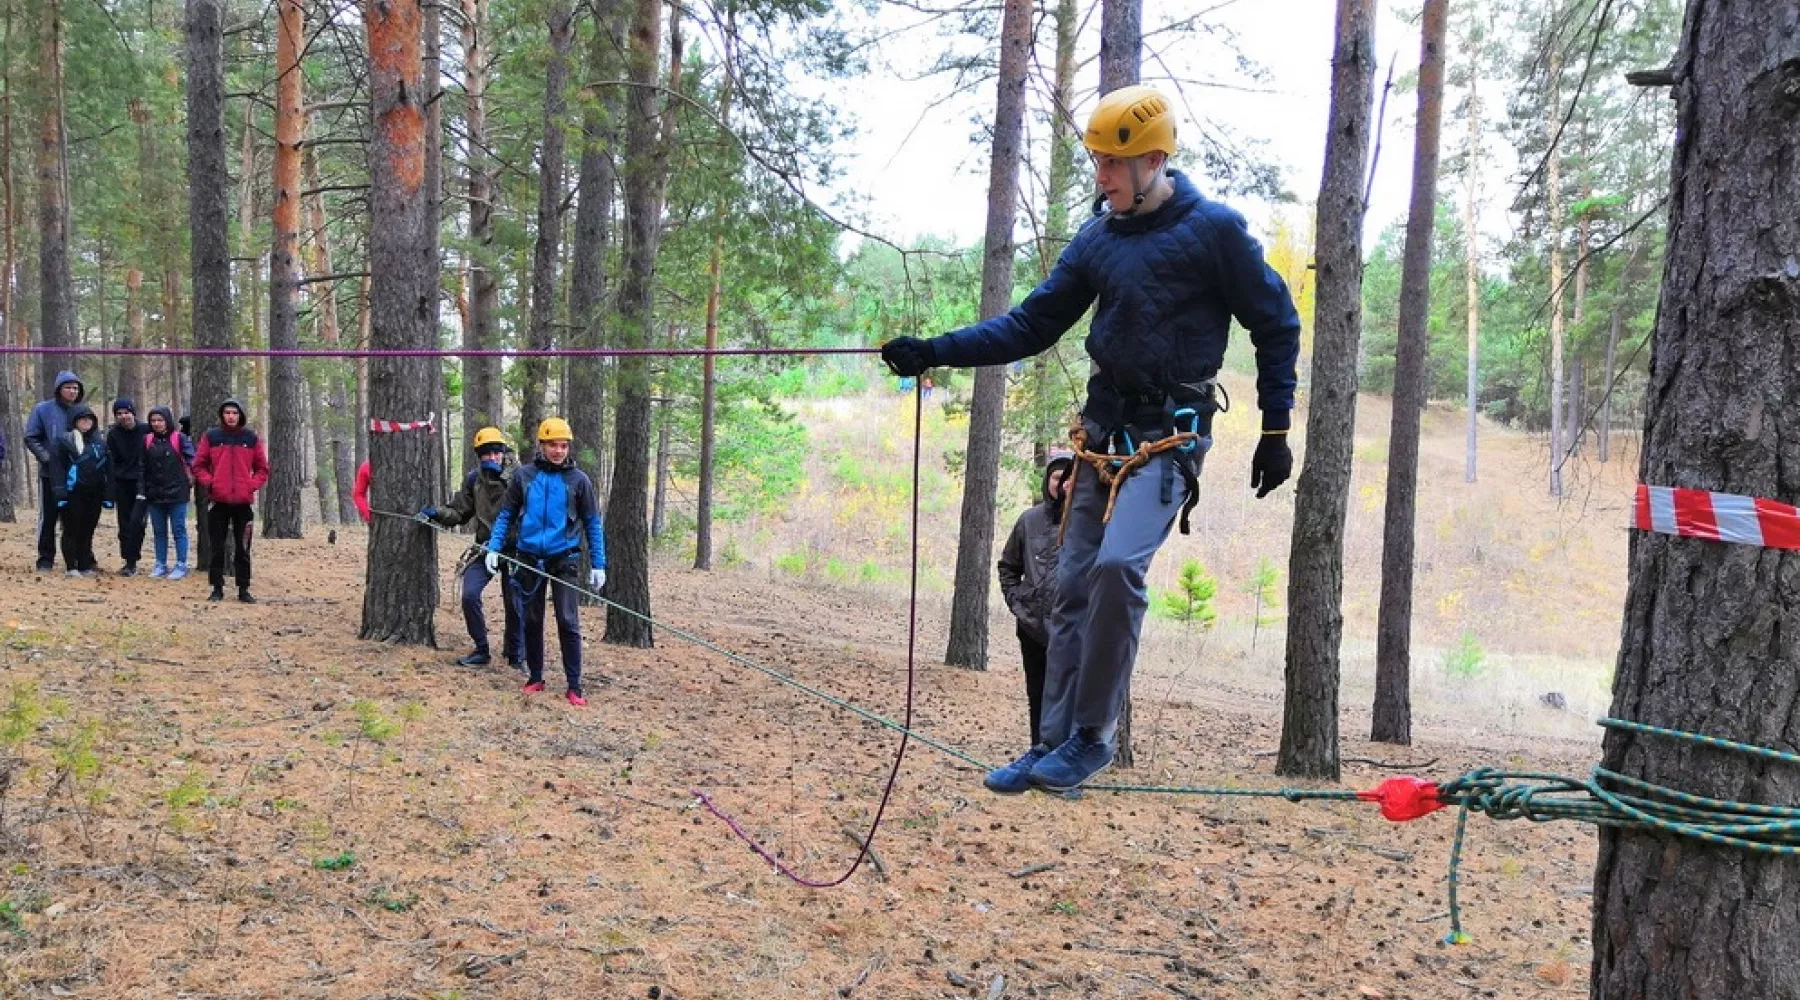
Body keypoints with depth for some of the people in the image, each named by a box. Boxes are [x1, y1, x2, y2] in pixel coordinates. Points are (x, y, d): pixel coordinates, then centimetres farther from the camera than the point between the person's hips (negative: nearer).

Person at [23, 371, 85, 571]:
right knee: (48, 518, 5)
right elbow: (30, 438, -3)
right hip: (51, 474, -2)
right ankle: (45, 559, 11)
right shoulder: (43, 410, -2)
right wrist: (46, 457, -14)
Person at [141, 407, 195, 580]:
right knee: (159, 531, 12)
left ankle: (181, 565, 6)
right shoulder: (148, 441, 8)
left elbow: (192, 460, -9)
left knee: (178, 530, 1)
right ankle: (161, 565, 19)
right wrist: (142, 489, 6)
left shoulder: (179, 438, -6)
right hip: (154, 494, 5)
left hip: (176, 494, -5)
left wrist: (190, 479, -9)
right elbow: (143, 468, 10)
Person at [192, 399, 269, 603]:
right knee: (217, 548, 5)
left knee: (243, 549, 4)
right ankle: (217, 588, 12)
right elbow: (199, 466, 7)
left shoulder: (251, 438, 6)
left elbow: (262, 469, 10)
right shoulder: (211, 436, 3)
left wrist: (252, 485, -5)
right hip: (217, 501, 0)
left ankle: (244, 590, 9)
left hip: (244, 502, 0)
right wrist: (209, 482, -8)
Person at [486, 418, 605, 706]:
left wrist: (598, 564, -1)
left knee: (568, 623, -4)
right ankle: (535, 678, 23)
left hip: (564, 559, -2)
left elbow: (593, 523, 2)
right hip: (530, 558, 2)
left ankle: (574, 686, 1)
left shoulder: (578, 480, -2)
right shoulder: (523, 476, 1)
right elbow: (506, 515, 8)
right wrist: (493, 548, -4)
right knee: (532, 621, 10)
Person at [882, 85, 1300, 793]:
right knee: (1074, 583, 3)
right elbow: (1031, 326, 9)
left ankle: (1093, 735, -10)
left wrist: (1275, 430, -1)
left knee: (1117, 564, -24)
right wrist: (933, 352, -1)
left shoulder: (1214, 230, -7)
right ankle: (1054, 742, 11)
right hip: (1104, 429, 6)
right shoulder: (1097, 239, 7)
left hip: (1171, 435, -6)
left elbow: (1277, 327, 1)